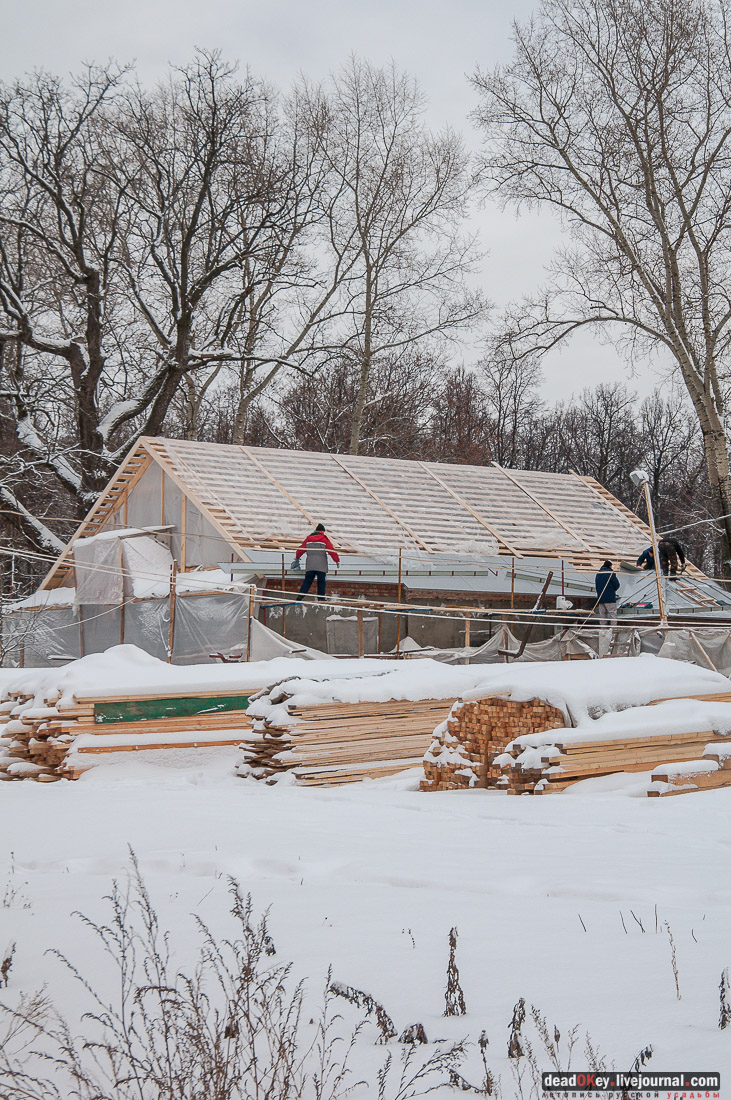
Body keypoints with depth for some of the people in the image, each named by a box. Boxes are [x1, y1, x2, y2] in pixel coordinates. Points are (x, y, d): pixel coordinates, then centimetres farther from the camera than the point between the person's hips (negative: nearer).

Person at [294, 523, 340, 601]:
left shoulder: (308, 538, 10)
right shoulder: (324, 539, -1)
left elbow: (301, 548, 18)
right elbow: (331, 550, -2)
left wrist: (297, 557, 35)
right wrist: (337, 560, 7)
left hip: (310, 565, 3)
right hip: (321, 565, -3)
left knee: (307, 580, 8)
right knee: (321, 581, 3)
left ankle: (300, 595, -1)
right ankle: (321, 597, 2)